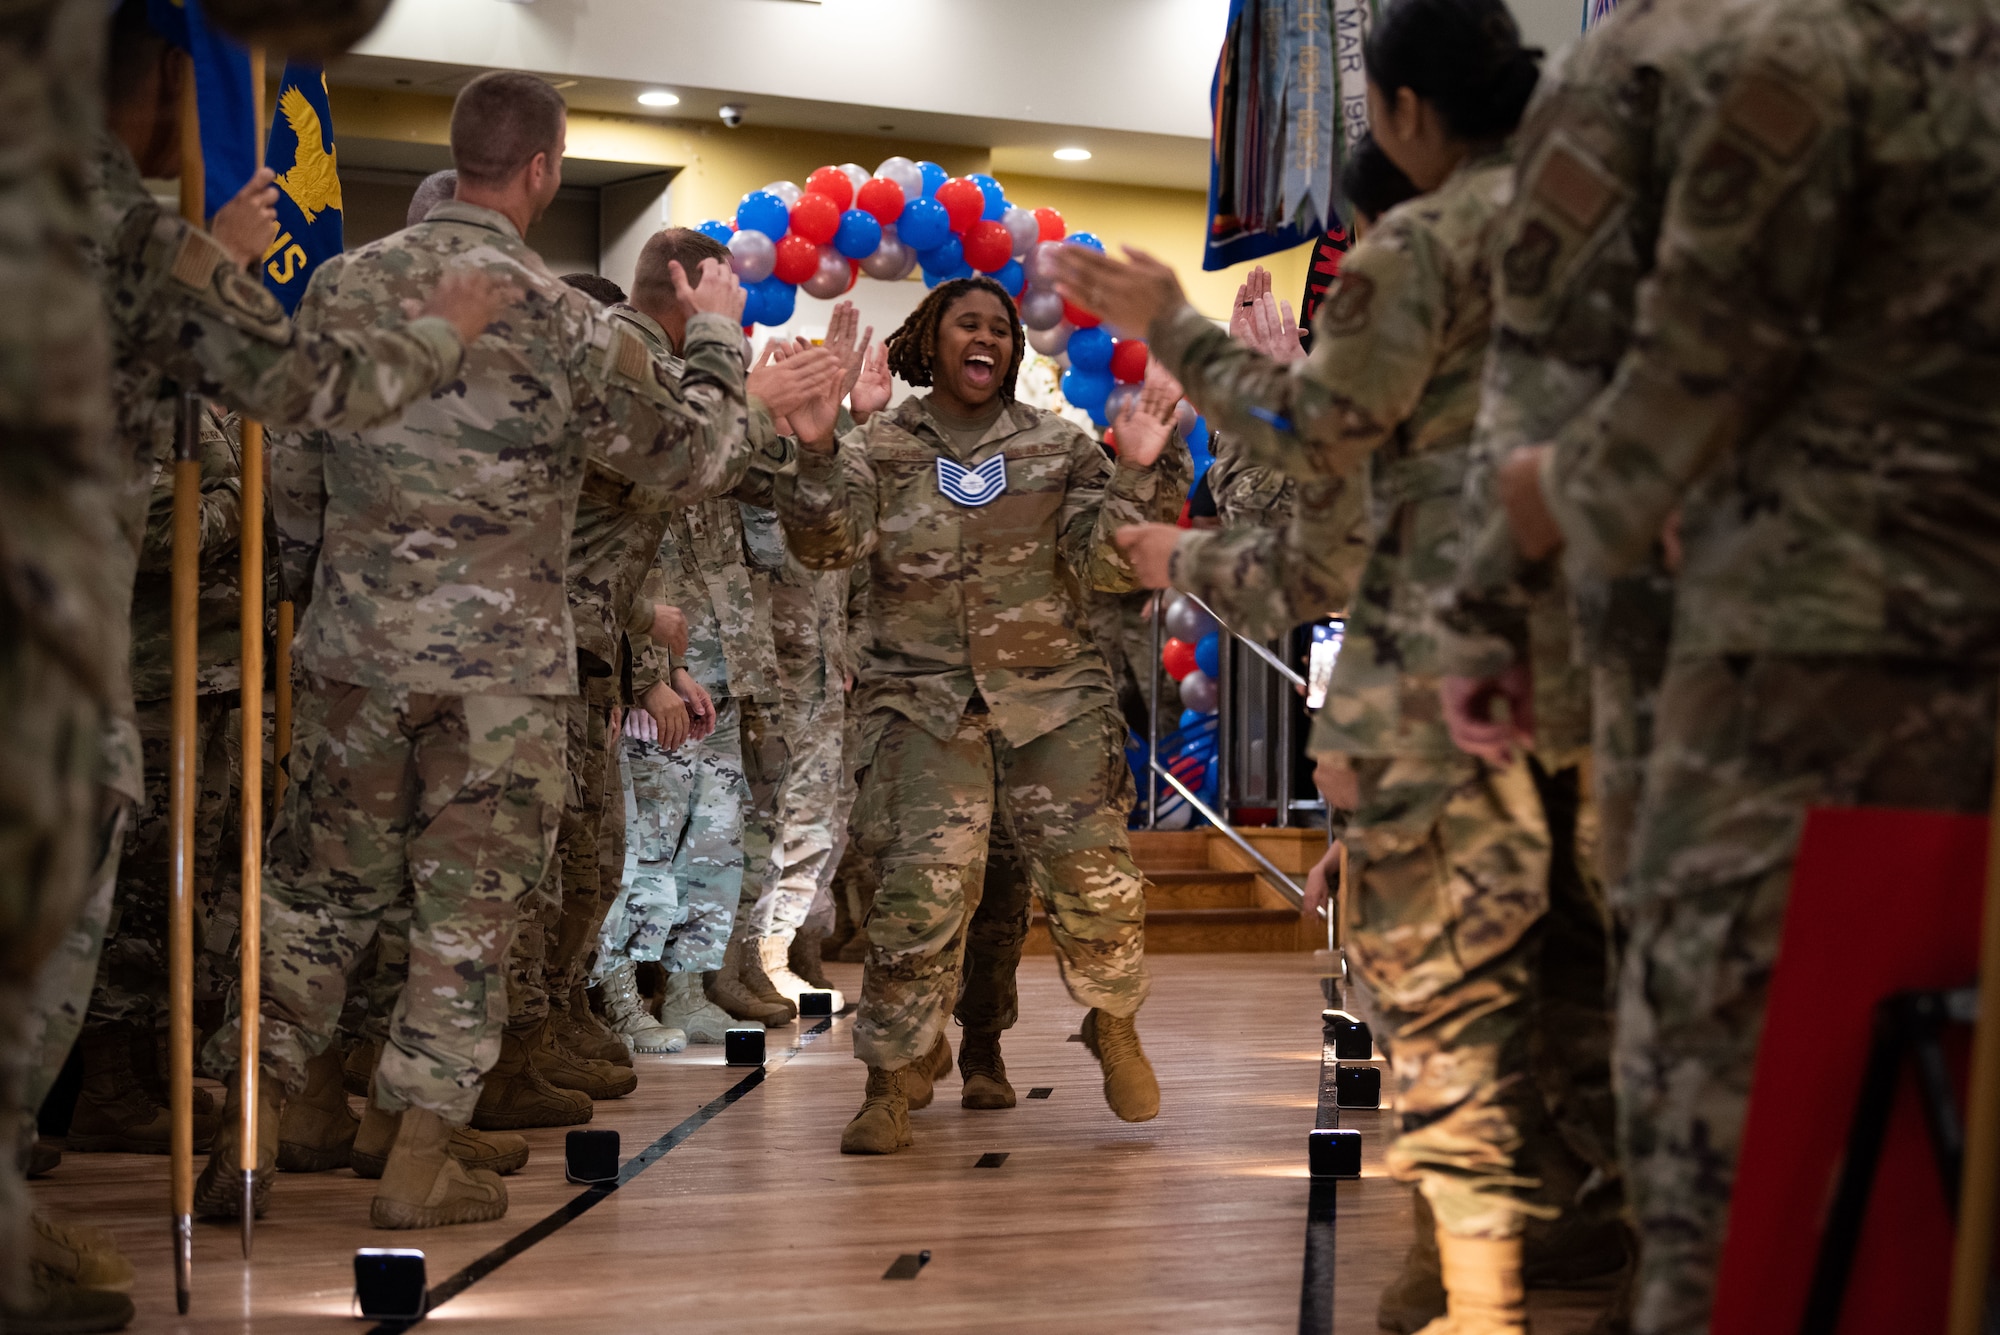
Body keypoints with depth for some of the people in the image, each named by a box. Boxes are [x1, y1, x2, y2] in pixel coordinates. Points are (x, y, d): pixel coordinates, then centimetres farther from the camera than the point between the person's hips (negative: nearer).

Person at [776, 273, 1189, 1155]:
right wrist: (817, 453, -23)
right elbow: (829, 543, -8)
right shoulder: (879, 450, 7)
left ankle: (1113, 1023, 22)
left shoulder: (1057, 447, 9)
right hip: (924, 697, -1)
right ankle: (887, 1086, -1)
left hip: (1051, 694, 1)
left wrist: (1138, 474, -15)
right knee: (921, 885, -13)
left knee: (1093, 876, -7)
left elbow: (1106, 563, 0)